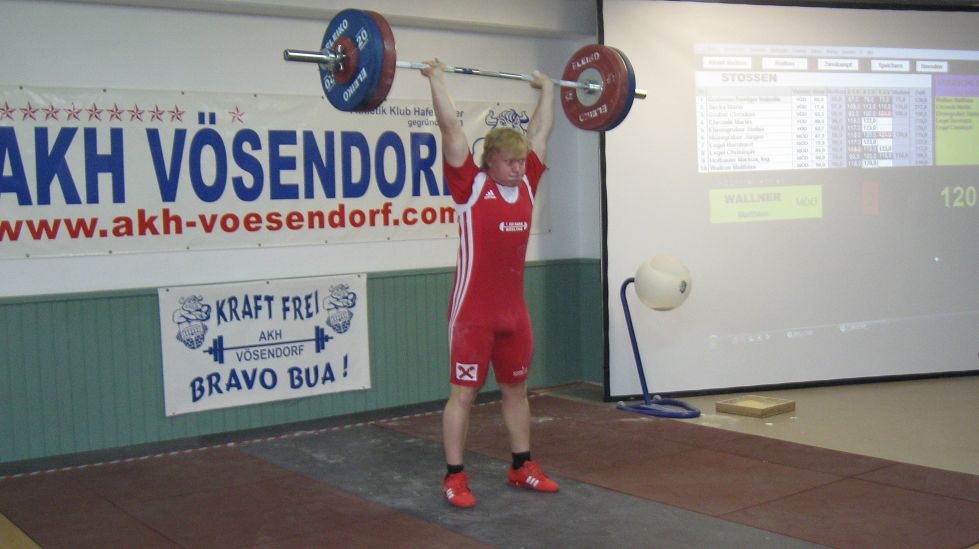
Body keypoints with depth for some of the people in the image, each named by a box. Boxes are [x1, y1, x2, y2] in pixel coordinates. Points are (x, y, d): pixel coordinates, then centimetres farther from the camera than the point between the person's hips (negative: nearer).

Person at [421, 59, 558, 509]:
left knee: (516, 390, 15)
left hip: (514, 310, 6)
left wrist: (547, 89, 25)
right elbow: (450, 127, -11)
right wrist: (437, 80, -7)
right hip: (473, 313, -6)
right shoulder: (471, 185, -9)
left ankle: (522, 467, 28)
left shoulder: (525, 184, 6)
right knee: (463, 393, 1)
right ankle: (454, 478, 10)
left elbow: (541, 130, 17)